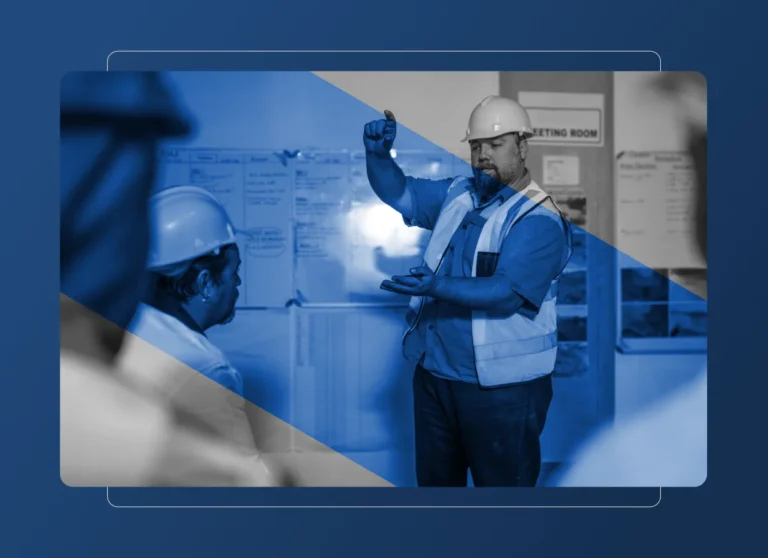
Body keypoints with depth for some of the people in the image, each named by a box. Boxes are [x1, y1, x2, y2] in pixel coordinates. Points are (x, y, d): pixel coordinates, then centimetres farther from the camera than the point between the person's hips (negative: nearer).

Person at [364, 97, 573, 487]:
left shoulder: (539, 219, -16)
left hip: (501, 386, -7)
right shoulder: (457, 194, 6)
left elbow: (507, 292, -27)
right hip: (434, 372, 7)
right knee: (434, 478, 23)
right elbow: (399, 194, 10)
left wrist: (437, 286, -39)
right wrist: (378, 154, -10)